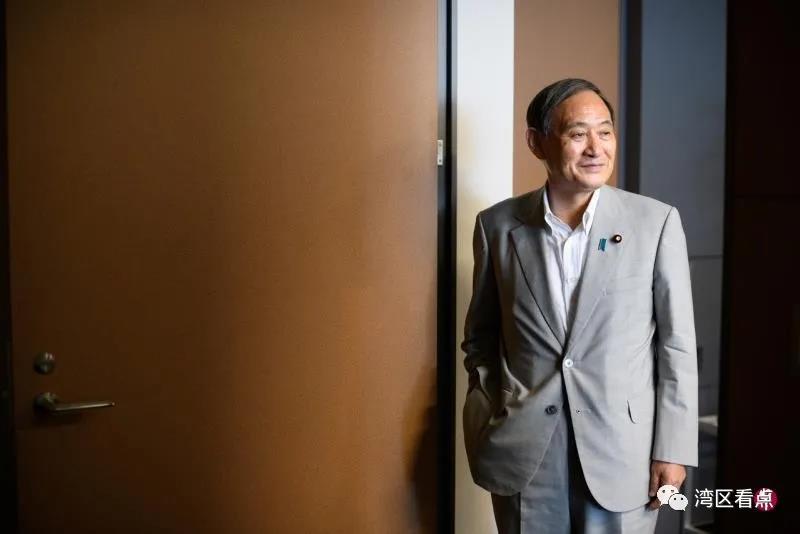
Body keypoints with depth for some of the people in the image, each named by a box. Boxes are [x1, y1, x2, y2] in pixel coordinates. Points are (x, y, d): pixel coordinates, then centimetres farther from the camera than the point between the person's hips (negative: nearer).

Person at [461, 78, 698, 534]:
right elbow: (480, 336, 8)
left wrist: (673, 449, -4)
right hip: (523, 450, 1)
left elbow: (678, 345, -2)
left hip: (622, 449, -1)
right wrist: (484, 429, 5)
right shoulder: (498, 225, -1)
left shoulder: (657, 221, -5)